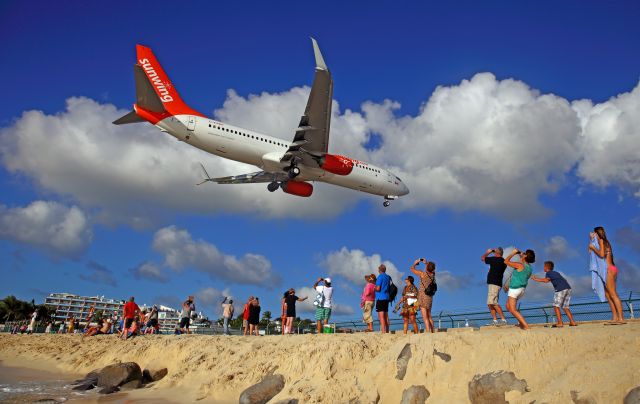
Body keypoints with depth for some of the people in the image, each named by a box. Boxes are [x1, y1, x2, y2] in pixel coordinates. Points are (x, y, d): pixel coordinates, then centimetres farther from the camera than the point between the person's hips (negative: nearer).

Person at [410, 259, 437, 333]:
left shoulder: (423, 274, -12)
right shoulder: (433, 274, 5)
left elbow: (412, 269, -1)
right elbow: (432, 268, 30)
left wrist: (415, 263, 16)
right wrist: (426, 262, 26)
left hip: (423, 297, -7)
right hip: (430, 297, 7)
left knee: (425, 317, -10)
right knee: (429, 316, 17)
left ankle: (428, 332, -17)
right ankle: (433, 332, 19)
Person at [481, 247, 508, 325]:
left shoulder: (495, 259, -11)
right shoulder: (503, 262, 16)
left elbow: (483, 258, -2)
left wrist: (488, 252, 14)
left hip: (494, 284, -10)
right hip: (492, 284, 10)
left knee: (492, 302, -18)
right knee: (490, 304, 9)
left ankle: (503, 320, -19)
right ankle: (495, 321, 8)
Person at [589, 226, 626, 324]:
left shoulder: (601, 241, -6)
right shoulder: (605, 242, 21)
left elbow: (602, 254, -18)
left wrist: (593, 248, -6)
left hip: (608, 269, -10)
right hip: (609, 269, 10)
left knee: (613, 294, -12)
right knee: (608, 294, 8)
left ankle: (621, 318, -14)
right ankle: (615, 318, 6)